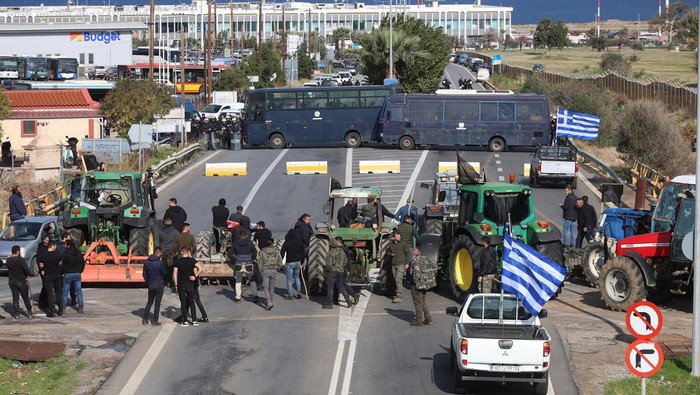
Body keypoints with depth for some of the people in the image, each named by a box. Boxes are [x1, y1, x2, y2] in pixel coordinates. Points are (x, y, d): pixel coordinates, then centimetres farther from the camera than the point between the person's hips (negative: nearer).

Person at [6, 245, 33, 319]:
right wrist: (26, 275, -2)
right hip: (21, 281, -5)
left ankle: (16, 313, 8)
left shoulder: (8, 260, 2)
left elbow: (9, 269, 5)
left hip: (11, 281, 5)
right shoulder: (20, 260, -17)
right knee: (25, 297, 6)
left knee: (15, 297, 10)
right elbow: (26, 270, -21)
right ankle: (29, 312, 9)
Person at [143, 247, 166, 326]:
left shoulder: (147, 262, -1)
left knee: (149, 302, 17)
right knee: (157, 303, 4)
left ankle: (145, 319, 15)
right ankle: (155, 321, 5)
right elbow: (164, 273, -8)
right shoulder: (160, 263, -19)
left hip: (150, 285, 5)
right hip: (159, 285, -5)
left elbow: (144, 274, 7)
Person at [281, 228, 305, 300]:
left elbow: (282, 254, -9)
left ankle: (290, 295, 7)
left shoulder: (286, 243, -9)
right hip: (298, 262, 4)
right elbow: (302, 254, 7)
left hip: (289, 263, -4)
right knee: (296, 277, 23)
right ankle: (299, 291, 14)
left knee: (289, 280, 3)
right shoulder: (300, 242, 2)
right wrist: (301, 263, 15)